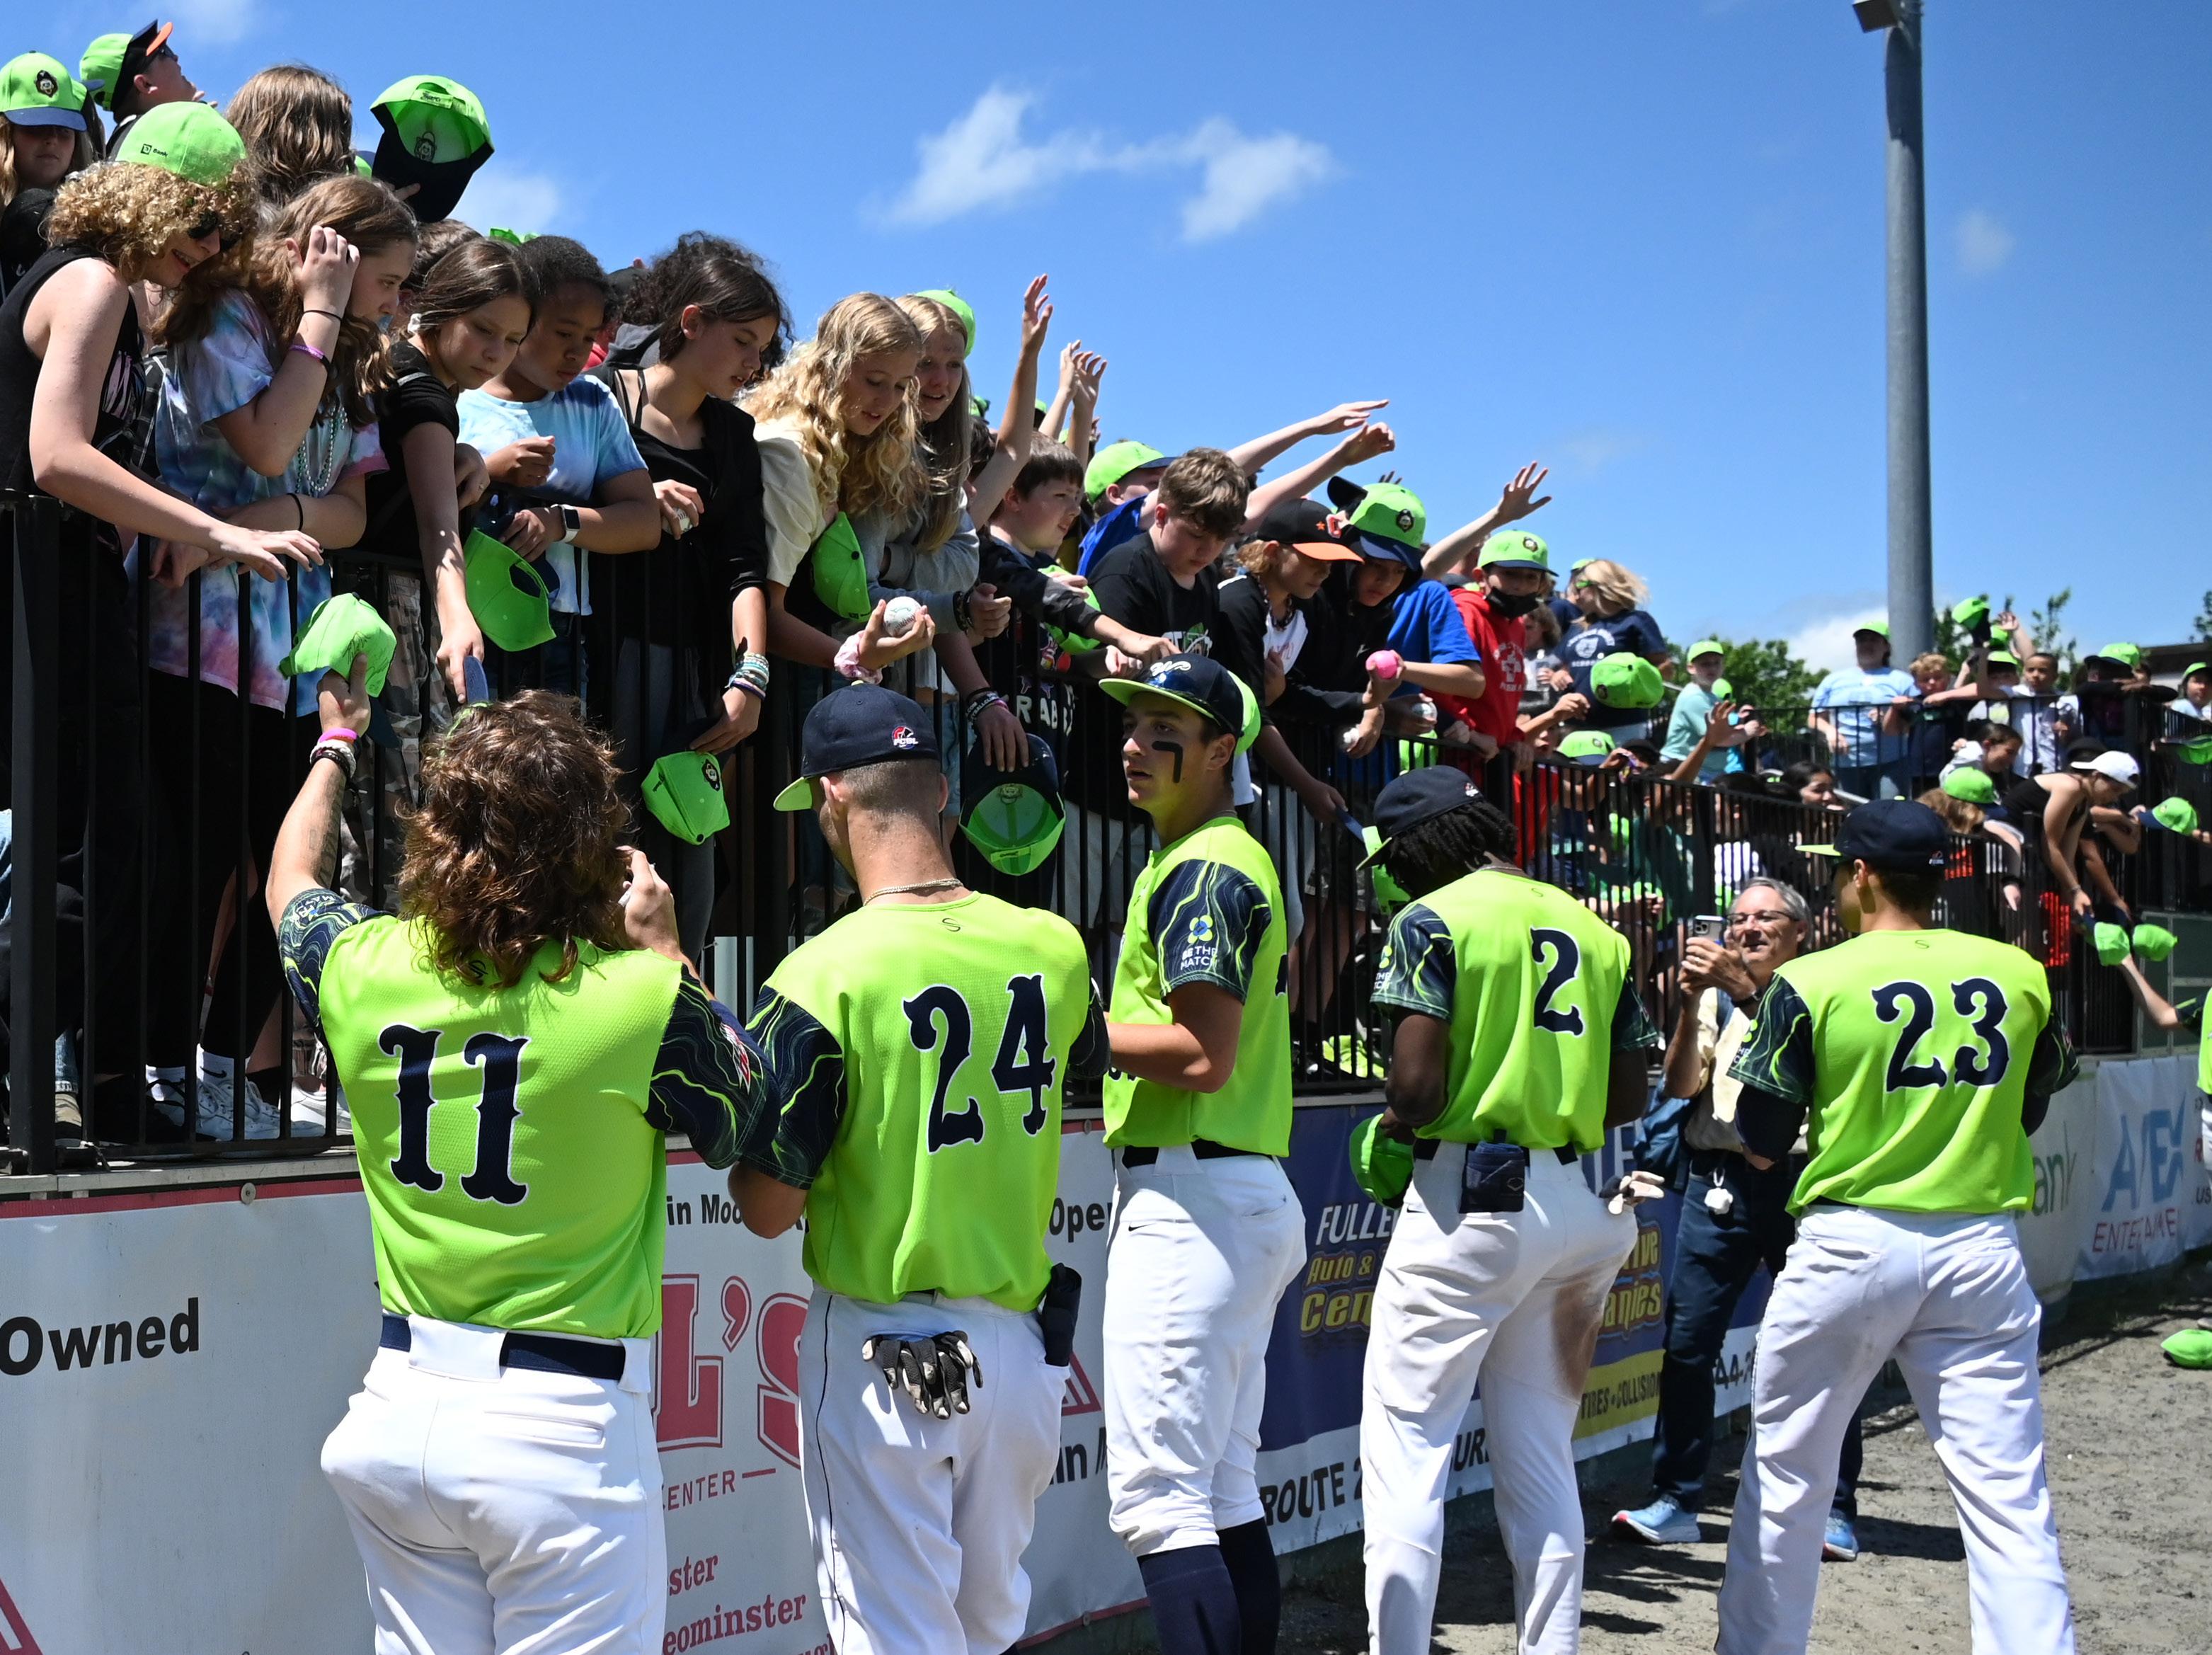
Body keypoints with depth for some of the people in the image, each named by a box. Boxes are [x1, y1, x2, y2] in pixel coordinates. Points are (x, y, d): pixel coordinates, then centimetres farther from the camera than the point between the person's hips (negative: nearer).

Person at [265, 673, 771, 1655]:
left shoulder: (363, 966, -2)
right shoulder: (642, 998, -16)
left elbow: (291, 878, 23)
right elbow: (749, 1123, 4)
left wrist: (336, 746, 39)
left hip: (398, 1407, 5)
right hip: (568, 1426, -5)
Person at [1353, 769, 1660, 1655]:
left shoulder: (1433, 919, -6)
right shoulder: (1595, 930, 13)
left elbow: (1416, 1089, -15)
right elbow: (1630, 1096, 12)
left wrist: (1394, 1126, 5)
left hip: (1466, 1202, -7)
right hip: (1575, 1207, 7)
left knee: (1404, 1451, -2)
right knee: (1542, 1462, 14)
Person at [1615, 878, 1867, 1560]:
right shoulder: (1717, 997, 14)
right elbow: (1680, 1085, 3)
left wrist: (1746, 986, -23)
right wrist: (1691, 1002, -9)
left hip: (1798, 1185, -3)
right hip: (1719, 1182, 3)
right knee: (1686, 1346, 1)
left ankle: (1836, 1510, 10)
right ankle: (1674, 1503, 9)